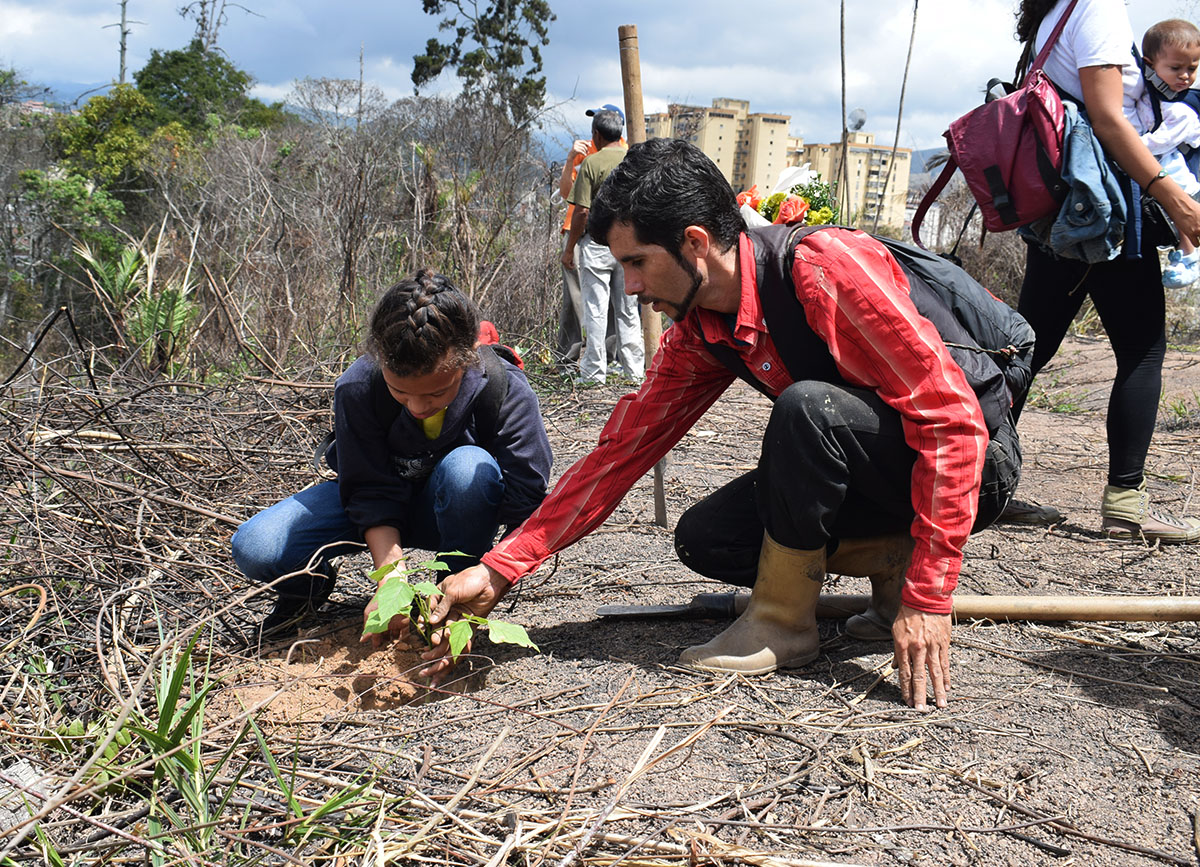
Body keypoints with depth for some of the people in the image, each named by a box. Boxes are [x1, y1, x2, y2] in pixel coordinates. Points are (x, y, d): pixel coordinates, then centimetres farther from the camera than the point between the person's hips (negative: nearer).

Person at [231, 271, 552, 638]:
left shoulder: (505, 390, -29)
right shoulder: (357, 389, -26)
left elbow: (527, 502, -30)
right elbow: (371, 495, -21)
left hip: (457, 511, -1)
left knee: (469, 467, -39)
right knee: (254, 548, -22)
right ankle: (312, 584, 15)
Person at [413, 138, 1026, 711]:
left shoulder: (828, 269, -27)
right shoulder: (698, 335, -2)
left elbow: (952, 418, -29)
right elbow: (622, 450, 0)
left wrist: (927, 595, -32)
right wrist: (498, 571, -5)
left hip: (978, 462, -7)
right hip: (870, 475, 8)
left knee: (807, 405, -33)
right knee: (704, 538, -6)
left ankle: (784, 621, -15)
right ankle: (893, 564, 2)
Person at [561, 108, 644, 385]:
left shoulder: (592, 163, -10)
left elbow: (582, 211, -13)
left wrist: (569, 248, -4)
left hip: (597, 243, -5)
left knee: (595, 310, 1)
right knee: (628, 310, 12)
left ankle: (594, 373, 4)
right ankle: (634, 369, 16)